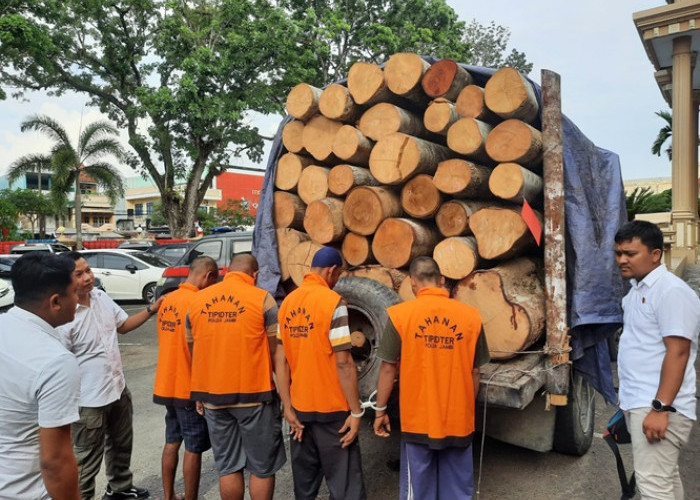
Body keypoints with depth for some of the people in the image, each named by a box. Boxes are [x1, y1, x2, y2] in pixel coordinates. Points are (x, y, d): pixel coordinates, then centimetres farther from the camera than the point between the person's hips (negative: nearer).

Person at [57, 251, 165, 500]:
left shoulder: (101, 297, -2)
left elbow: (123, 325, 12)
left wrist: (152, 309, 0)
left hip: (118, 388, 8)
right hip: (89, 400, -8)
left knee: (121, 444, 27)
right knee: (87, 458, 9)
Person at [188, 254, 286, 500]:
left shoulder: (197, 299, 5)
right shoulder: (262, 299, -9)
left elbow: (193, 350, 12)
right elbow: (276, 351, -8)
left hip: (212, 395, 4)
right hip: (253, 393, -4)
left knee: (227, 467, 16)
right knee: (262, 467, 11)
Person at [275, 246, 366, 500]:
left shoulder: (287, 303, 2)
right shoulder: (333, 301, -15)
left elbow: (280, 360, 0)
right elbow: (343, 363, -18)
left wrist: (287, 407, 3)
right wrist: (356, 411, -11)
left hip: (299, 407, 6)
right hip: (331, 408, -6)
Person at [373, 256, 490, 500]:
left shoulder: (400, 314, -10)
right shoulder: (471, 315, -4)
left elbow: (388, 368, -6)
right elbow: (474, 372, 3)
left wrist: (380, 411, 6)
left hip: (418, 420, -2)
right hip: (458, 420, 2)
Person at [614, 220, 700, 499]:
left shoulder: (670, 291, -16)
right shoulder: (637, 289, 14)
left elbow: (677, 352, -21)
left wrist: (661, 407, -25)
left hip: (657, 406, -10)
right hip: (639, 403, 10)